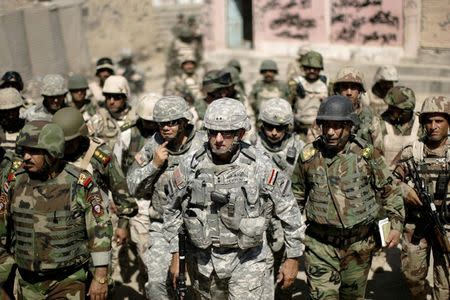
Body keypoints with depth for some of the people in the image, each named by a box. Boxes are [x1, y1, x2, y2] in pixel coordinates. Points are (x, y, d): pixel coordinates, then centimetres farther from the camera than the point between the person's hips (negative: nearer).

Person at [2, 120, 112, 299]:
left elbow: (100, 231, -10)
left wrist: (101, 278, -9)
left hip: (68, 280, -4)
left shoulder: (81, 184, -14)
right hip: (28, 282, 4)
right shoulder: (15, 180, -4)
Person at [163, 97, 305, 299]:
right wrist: (175, 256, 8)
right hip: (204, 259, 3)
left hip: (246, 259, -2)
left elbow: (289, 212, -4)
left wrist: (293, 259, -1)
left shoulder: (261, 167, -14)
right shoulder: (190, 167, -9)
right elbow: (172, 210, 6)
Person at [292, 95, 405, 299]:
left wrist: (396, 226, 0)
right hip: (320, 245, -1)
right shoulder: (309, 155, -4)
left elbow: (389, 190, 4)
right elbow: (297, 195, 10)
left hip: (359, 244, 1)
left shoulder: (367, 154, -5)